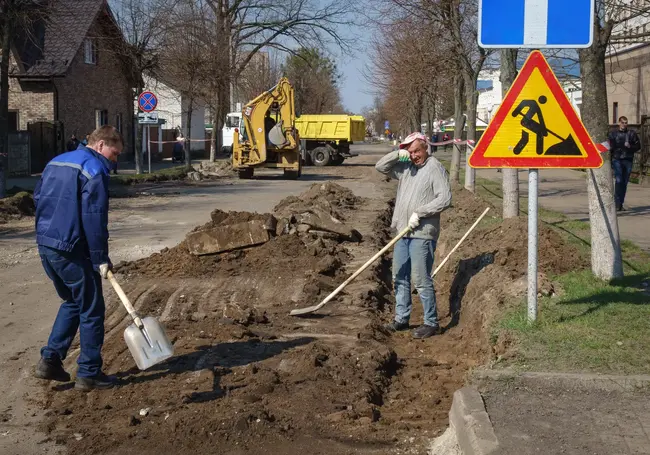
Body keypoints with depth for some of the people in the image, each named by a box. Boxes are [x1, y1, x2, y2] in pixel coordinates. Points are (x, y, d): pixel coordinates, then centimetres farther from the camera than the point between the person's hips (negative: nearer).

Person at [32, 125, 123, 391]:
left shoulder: (56, 162, 15)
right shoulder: (94, 170, -12)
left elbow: (37, 197, 21)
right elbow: (94, 219, -18)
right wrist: (101, 258, -14)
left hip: (45, 244, 9)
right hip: (71, 250, -9)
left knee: (72, 302, 23)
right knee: (91, 309, 3)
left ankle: (50, 360, 16)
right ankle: (89, 374, 8)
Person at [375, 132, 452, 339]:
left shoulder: (435, 168, -8)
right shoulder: (405, 167, 14)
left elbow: (445, 198, -16)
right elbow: (380, 166, 15)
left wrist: (419, 213, -19)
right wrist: (397, 154, -1)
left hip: (422, 234, -8)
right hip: (403, 232, 8)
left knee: (421, 280, -7)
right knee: (400, 277, 12)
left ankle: (431, 323, 2)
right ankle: (401, 318, 23)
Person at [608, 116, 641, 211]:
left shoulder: (632, 133, 8)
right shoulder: (613, 134, 7)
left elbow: (638, 146, 10)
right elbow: (610, 147, 6)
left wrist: (630, 147, -9)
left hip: (628, 160, 2)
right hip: (617, 160, -2)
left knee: (625, 182, 5)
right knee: (619, 181, -13)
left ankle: (621, 204, 11)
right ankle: (617, 204, -13)